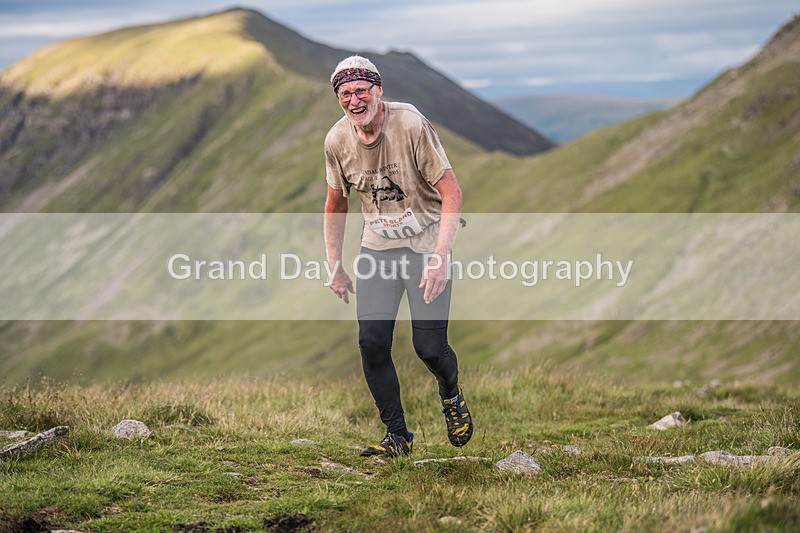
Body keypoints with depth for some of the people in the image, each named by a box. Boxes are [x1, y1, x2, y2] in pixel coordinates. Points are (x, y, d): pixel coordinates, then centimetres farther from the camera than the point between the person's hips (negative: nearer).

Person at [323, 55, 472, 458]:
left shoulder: (410, 125, -21)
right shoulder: (337, 141, -6)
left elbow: (451, 193, -20)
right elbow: (336, 205, 11)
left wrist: (439, 258, -27)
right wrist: (335, 266, 9)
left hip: (426, 242, -4)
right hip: (377, 246, 4)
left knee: (429, 347, -9)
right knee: (372, 344, -6)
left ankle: (451, 395, 27)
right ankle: (397, 436, 9)